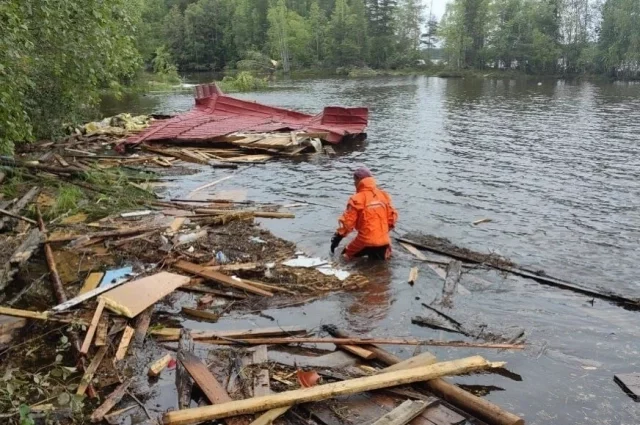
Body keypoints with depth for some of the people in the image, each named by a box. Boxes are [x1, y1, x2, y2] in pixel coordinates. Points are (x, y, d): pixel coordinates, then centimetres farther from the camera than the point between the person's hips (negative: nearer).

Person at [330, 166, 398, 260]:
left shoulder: (357, 199, -11)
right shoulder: (384, 195, 5)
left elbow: (347, 222, -12)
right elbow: (392, 216, 9)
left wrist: (338, 237, -2)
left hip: (366, 240, -4)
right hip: (383, 240, 4)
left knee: (346, 254, 20)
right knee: (381, 257, 33)